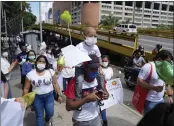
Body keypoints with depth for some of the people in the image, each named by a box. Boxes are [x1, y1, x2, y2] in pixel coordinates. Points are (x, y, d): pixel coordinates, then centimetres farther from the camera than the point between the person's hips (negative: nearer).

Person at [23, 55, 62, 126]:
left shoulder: (50, 71, -7)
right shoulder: (30, 74, -8)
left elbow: (55, 83, -1)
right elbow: (26, 89, -2)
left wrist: (59, 95, -1)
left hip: (49, 96, 1)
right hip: (37, 97, 0)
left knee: (50, 113, 1)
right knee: (39, 116, 8)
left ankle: (47, 120, 39)